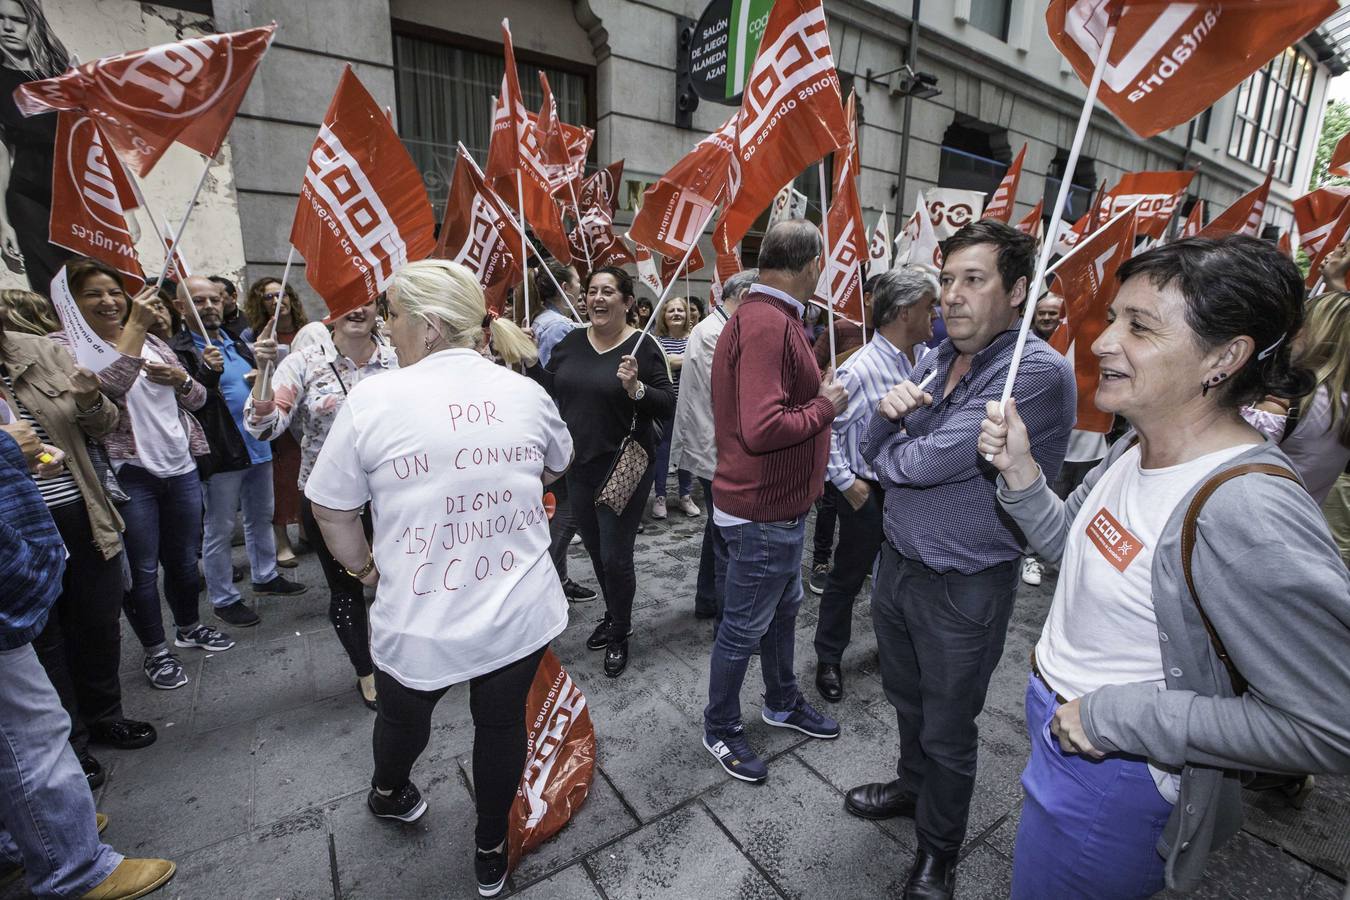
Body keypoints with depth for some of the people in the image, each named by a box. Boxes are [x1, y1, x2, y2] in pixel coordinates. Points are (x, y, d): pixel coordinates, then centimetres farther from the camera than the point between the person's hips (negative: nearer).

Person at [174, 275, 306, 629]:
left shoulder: (237, 343, 12)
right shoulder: (179, 350, -12)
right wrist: (208, 373, -37)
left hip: (258, 447, 8)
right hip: (221, 455, -7)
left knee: (261, 518, 19)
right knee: (219, 531, 5)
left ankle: (265, 576, 35)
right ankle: (224, 600, 18)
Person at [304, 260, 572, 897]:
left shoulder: (373, 399, -13)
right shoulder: (526, 392, -3)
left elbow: (331, 506, -3)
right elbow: (557, 468, 15)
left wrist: (362, 565, 14)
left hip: (422, 623, -1)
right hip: (522, 612, 2)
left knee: (404, 714, 28)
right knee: (503, 723, 21)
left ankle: (390, 794, 60)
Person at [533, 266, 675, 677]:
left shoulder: (642, 347, -12)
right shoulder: (571, 342, 5)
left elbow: (668, 406, -14)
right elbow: (550, 389, 14)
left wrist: (635, 388, -30)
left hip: (623, 467, -6)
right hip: (579, 463, 6)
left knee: (615, 556, 1)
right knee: (595, 550, 19)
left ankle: (619, 635, 27)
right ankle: (614, 616, 43)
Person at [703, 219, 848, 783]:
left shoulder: (761, 315, 10)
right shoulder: (768, 324, -24)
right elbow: (762, 428, -33)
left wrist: (819, 388, 5)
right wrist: (826, 405, -18)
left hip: (779, 504, 11)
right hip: (763, 510, -11)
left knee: (783, 608, 25)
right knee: (745, 626, 8)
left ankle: (783, 703, 47)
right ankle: (719, 729, 31)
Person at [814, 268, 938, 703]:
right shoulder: (861, 369, -22)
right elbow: (825, 427, -21)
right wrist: (845, 482, -18)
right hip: (868, 492, -7)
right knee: (848, 577, 7)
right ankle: (829, 660, 26)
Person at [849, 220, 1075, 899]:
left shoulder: (1037, 372, -22)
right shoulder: (936, 360, 3)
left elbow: (925, 464, -29)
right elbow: (873, 455, 3)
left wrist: (889, 445, -8)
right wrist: (890, 413, -18)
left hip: (964, 588, -7)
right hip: (897, 562, 7)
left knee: (947, 728, 16)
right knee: (907, 698, 27)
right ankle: (914, 786, 55)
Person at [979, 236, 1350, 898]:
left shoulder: (1246, 510, -31)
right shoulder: (1137, 448, -4)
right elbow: (1071, 545, 7)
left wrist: (1113, 714, -25)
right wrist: (1019, 472, -10)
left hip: (1112, 784, -7)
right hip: (1060, 733, 7)